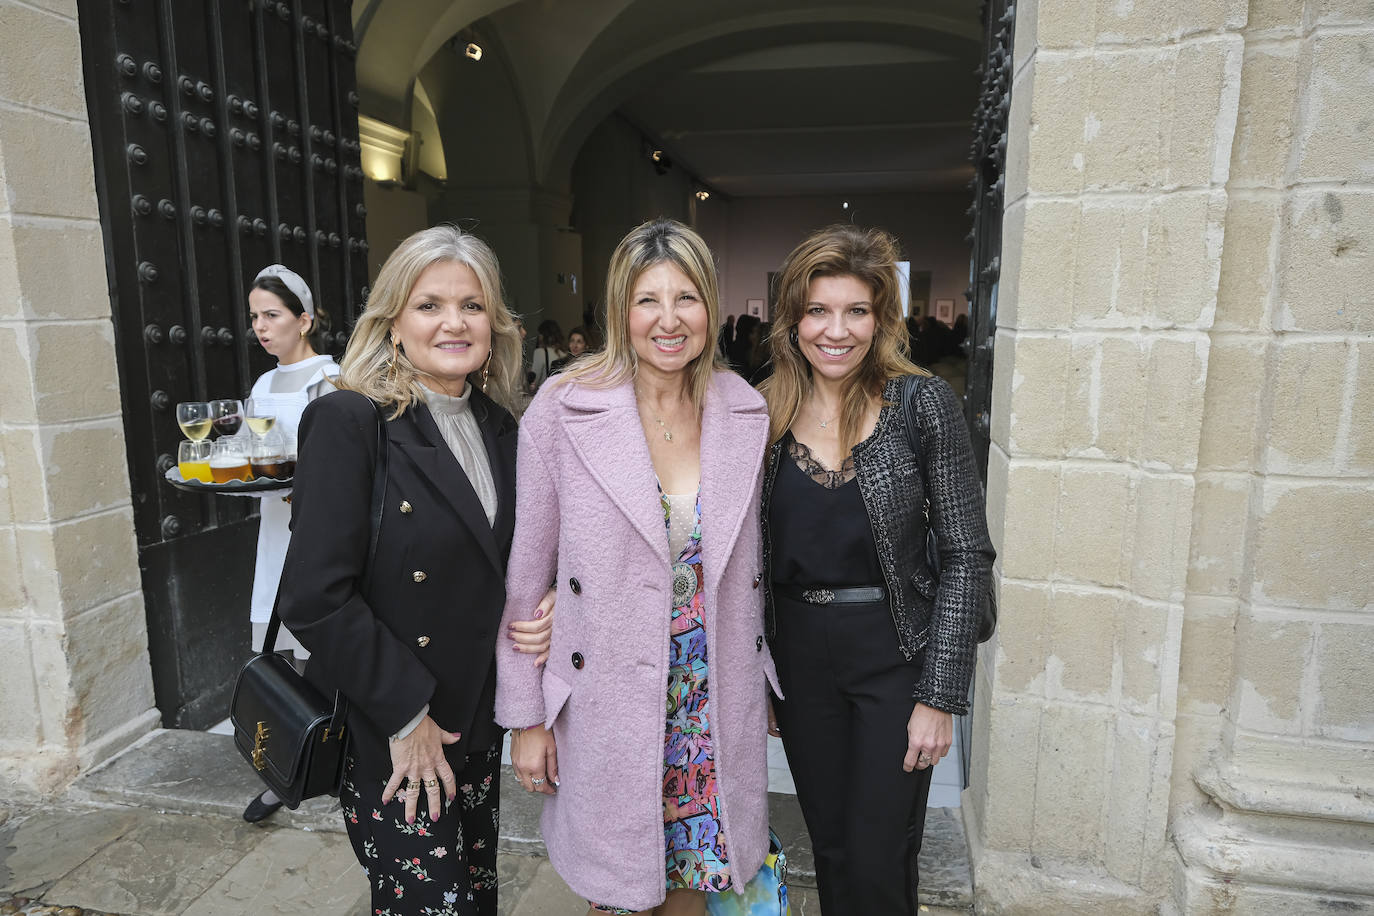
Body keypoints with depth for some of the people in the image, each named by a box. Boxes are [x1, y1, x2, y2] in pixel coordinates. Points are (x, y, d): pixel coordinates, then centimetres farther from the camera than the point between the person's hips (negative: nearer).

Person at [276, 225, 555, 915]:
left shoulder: (497, 426, 4)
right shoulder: (348, 423, -17)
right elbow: (315, 598, -20)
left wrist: (540, 606, -5)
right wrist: (406, 715, -16)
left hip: (477, 723, 6)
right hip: (389, 738, -6)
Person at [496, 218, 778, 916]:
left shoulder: (744, 413, -1)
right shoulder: (563, 411, -12)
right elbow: (524, 574, -7)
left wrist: (763, 682, 13)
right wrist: (524, 716, -5)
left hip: (715, 703, 3)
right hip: (606, 707, -2)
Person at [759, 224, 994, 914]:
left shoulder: (922, 404, -11)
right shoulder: (766, 411, -1)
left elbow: (966, 554, -9)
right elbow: (754, 554, 6)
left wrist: (940, 696, -12)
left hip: (894, 654, -3)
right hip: (797, 654, 3)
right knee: (828, 848, 18)